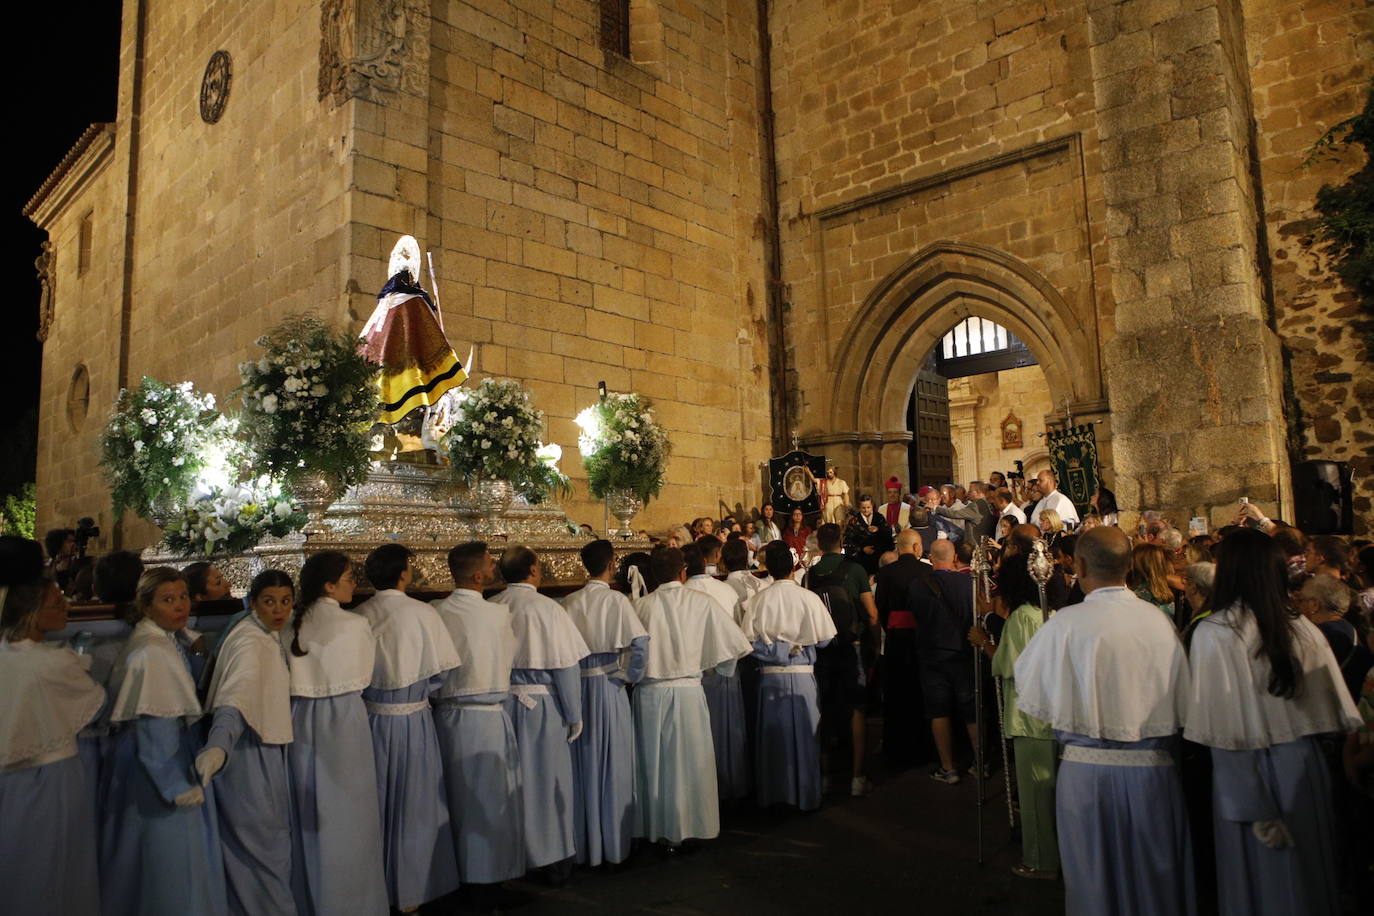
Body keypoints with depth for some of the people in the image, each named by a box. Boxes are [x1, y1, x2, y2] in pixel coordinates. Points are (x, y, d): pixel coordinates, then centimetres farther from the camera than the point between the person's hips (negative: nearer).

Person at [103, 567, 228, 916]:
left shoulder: (167, 643, 7)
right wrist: (178, 785, -21)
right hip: (162, 770, -10)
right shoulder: (151, 654, -22)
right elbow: (154, 727, -24)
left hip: (171, 762, 10)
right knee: (169, 856, 4)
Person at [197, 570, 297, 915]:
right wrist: (218, 745, -52)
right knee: (260, 842, 3)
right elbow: (236, 696, -40)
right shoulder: (249, 642, -23)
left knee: (274, 838, 20)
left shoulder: (268, 635, 6)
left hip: (268, 750, 9)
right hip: (247, 753, -9)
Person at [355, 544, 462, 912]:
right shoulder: (422, 613, -15)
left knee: (376, 805, 18)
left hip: (371, 718, 3)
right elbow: (439, 672, -9)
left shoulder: (359, 616, -8)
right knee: (413, 806, 13)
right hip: (412, 720, -3)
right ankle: (410, 890, 24)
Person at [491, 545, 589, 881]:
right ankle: (555, 857, 22)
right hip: (542, 705, -4)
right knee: (548, 778, 10)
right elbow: (566, 666, -12)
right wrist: (574, 715, -3)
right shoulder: (547, 608, -15)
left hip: (501, 702, 4)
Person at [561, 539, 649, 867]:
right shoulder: (617, 600, -10)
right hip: (609, 686, -3)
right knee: (613, 766, 9)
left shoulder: (569, 602, -1)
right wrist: (628, 676, -3)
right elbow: (640, 645, -17)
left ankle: (584, 846, 25)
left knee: (583, 765, 14)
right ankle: (614, 845, 20)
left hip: (577, 686, 3)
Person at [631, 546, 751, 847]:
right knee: (689, 761, 11)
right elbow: (732, 644, -2)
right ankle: (688, 827, 19)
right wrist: (723, 670, 16)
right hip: (688, 690, -1)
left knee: (651, 762, 12)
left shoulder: (641, 606, -5)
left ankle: (653, 828, 21)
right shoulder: (701, 602, -4)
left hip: (649, 692, 1)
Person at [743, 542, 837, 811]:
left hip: (770, 675, 1)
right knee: (804, 734, 9)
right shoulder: (808, 597, -9)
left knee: (772, 735, 11)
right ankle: (806, 795, 18)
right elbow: (824, 638, -4)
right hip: (802, 675, -1)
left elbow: (749, 640, -10)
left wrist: (773, 651, 5)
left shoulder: (758, 599, -7)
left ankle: (772, 794, 20)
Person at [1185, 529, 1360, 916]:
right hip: (1305, 768, 5)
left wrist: (1253, 807, -16)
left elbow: (1226, 728, -19)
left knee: (1260, 879, 11)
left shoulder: (1214, 632, -16)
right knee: (1307, 873, 20)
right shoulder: (1301, 626, -2)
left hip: (1249, 781, -4)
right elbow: (1338, 710, 5)